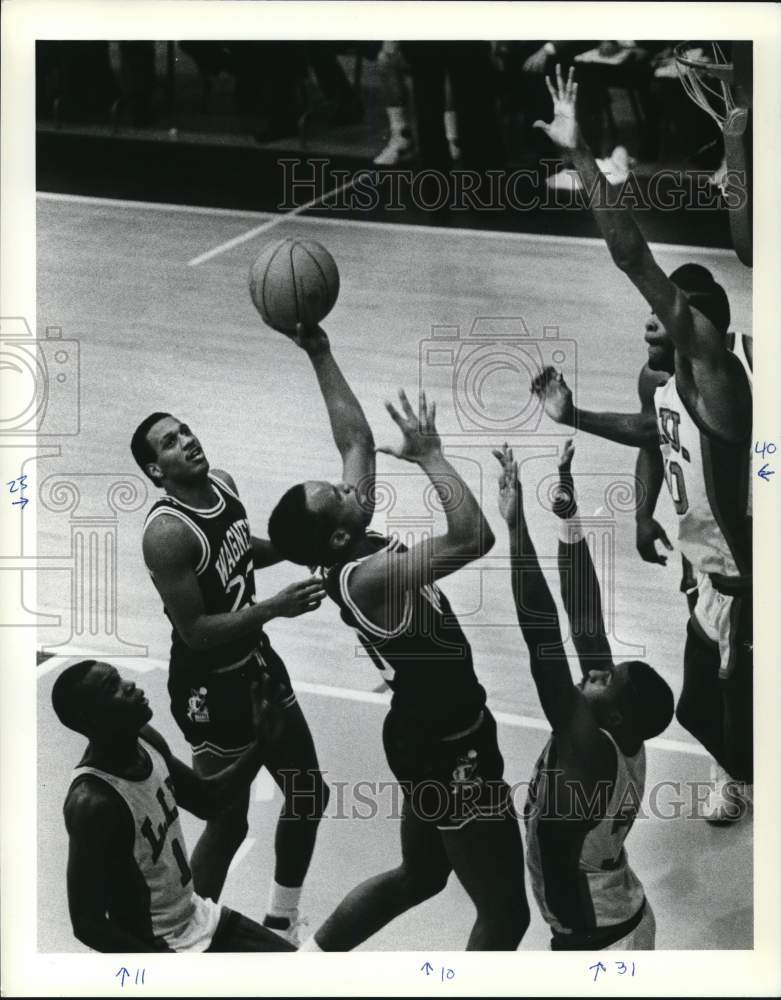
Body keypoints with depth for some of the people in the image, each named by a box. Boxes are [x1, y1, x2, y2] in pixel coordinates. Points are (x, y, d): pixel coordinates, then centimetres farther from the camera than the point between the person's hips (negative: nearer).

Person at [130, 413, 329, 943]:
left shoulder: (223, 484, -3)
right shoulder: (168, 532, -29)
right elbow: (195, 632, -27)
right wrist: (273, 608, -33)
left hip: (256, 662, 9)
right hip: (209, 687, -9)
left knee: (310, 794, 19)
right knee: (229, 824, 2)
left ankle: (281, 922, 37)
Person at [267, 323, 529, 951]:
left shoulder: (359, 552, -3)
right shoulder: (365, 578, -29)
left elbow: (356, 436, 6)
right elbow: (474, 539, -41)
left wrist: (320, 352, 4)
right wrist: (430, 455, -31)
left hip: (429, 739, 10)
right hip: (450, 752, -10)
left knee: (419, 874, 29)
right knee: (506, 912, 0)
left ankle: (313, 958, 39)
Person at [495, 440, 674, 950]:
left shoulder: (586, 747, -29)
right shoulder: (622, 739, -9)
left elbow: (542, 628, -35)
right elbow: (585, 614, -8)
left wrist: (516, 523, -35)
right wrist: (568, 513, -8)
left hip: (599, 944, -8)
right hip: (626, 923, 8)